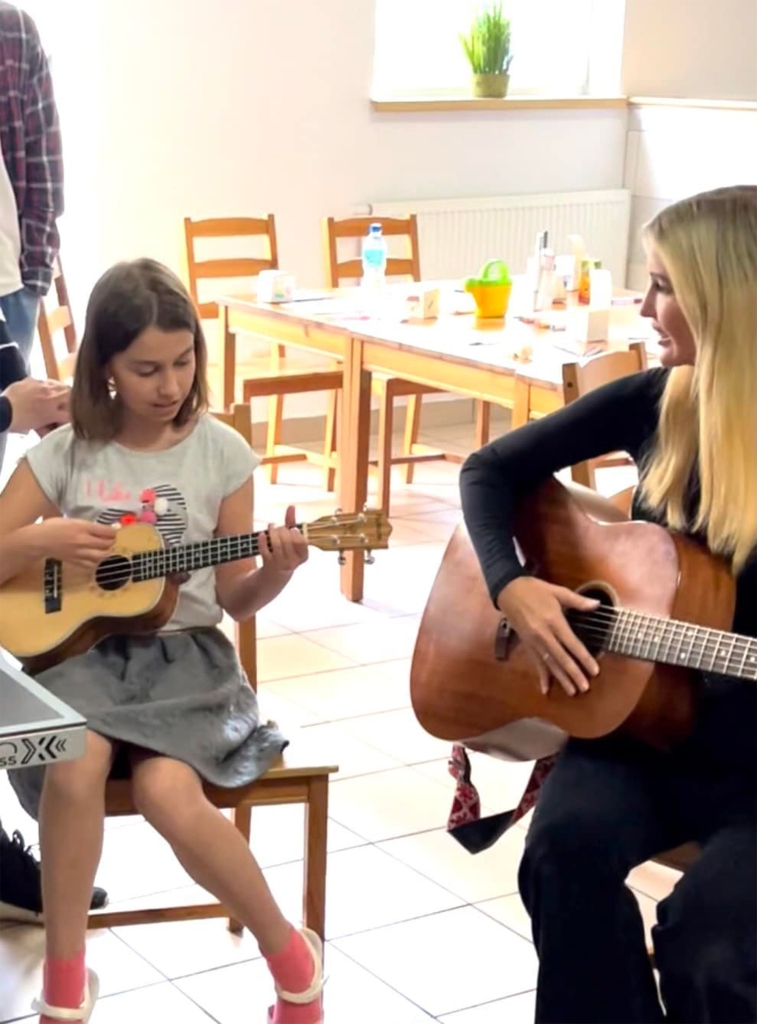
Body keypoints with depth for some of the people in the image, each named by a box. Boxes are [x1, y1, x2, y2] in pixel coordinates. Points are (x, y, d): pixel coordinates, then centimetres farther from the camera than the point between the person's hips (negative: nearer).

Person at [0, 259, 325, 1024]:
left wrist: (276, 573, -16)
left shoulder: (221, 452, 1)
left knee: (167, 793, -30)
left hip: (184, 655, -1)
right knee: (74, 768, -33)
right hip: (82, 649, 1)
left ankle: (290, 955, -4)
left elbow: (235, 601, 4)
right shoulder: (63, 455, 1)